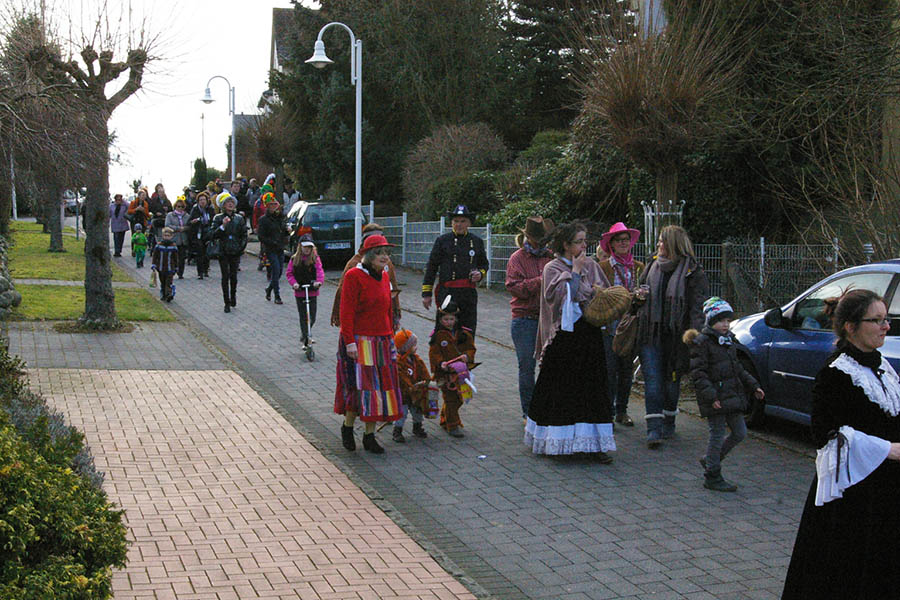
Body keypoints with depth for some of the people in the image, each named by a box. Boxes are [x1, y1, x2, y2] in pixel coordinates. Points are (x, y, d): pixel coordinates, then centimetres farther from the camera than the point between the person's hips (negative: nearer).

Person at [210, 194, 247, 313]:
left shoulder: (239, 218, 8)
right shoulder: (218, 218, 1)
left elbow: (244, 235, 13)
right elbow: (212, 235, -6)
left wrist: (242, 246, 1)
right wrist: (222, 226, -18)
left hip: (235, 252, 1)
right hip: (223, 252, -1)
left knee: (233, 276, -2)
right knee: (225, 276, -3)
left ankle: (233, 295, 26)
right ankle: (227, 303, 3)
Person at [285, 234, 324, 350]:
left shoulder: (315, 258, 0)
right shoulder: (294, 259, 2)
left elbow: (320, 271, -12)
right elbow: (289, 273, 1)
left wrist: (319, 281, -31)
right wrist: (294, 283, -17)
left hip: (312, 291, 0)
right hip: (299, 292, 0)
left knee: (312, 318, 4)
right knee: (303, 316, 0)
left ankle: (304, 334, 29)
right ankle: (306, 339, 6)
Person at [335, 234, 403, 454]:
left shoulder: (384, 277, 12)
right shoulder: (354, 276, -10)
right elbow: (347, 312, -14)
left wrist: (391, 339, 16)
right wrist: (350, 342, -19)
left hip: (382, 342, 7)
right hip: (359, 342, -7)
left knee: (379, 386, 6)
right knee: (361, 386, -6)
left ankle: (369, 436, 14)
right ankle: (347, 427, 17)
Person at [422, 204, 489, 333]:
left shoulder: (477, 242, 12)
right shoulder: (442, 240, 4)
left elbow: (484, 264, 25)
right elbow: (431, 267, 5)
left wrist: (480, 273, 1)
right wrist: (426, 293, 2)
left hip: (469, 293, 3)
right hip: (446, 292, -3)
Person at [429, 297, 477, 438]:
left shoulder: (463, 334, 5)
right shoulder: (438, 336, -7)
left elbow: (471, 348, 7)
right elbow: (434, 353, -9)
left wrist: (467, 356, -14)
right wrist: (441, 363, -25)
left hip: (460, 371, 5)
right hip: (445, 373, -5)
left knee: (458, 399, 15)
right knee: (450, 399, -5)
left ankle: (445, 419, 35)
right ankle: (453, 425, 2)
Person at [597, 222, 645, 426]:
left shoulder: (639, 267, 11)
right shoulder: (603, 267, 0)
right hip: (609, 325, -4)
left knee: (627, 369, 7)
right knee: (609, 369, -5)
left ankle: (621, 411, 18)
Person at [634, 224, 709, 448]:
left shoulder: (693, 273, -5)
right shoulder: (652, 266, 11)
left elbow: (698, 306, -10)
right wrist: (640, 297, 3)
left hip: (675, 335, -3)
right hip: (650, 334, 3)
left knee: (672, 379, 10)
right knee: (652, 380, -6)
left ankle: (669, 423, 27)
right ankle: (654, 429, -9)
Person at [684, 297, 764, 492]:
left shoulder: (729, 341, 15)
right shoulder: (702, 342, -11)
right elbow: (698, 373, -15)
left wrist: (753, 386, 17)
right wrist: (710, 396, -23)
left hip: (732, 396, 8)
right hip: (715, 399, -8)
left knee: (740, 433, 10)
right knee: (717, 435, -2)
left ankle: (710, 460, 27)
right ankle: (712, 477, 10)